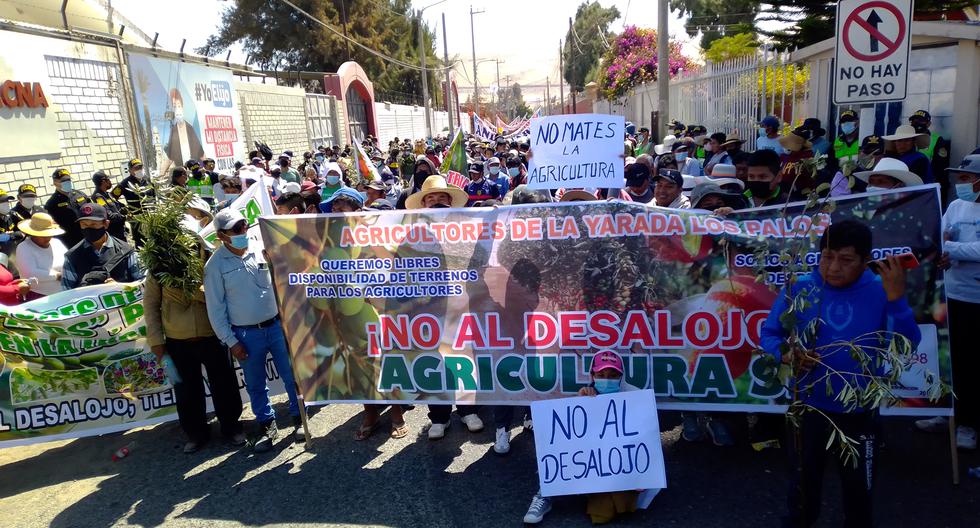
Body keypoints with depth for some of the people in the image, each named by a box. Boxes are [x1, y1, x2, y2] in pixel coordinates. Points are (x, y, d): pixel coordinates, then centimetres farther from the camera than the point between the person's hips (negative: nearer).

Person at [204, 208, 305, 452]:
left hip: (276, 325, 1)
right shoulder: (215, 265, -6)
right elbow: (215, 308, -4)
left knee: (292, 376, 6)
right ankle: (267, 426, 29)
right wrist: (230, 341, -5)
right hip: (246, 334, -1)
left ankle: (299, 418, 25)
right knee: (255, 385, 11)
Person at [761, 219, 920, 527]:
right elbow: (769, 334, -4)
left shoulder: (880, 291, -11)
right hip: (809, 409, 0)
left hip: (860, 413, 0)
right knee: (803, 483, 18)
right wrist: (786, 354, -24)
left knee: (859, 488, 21)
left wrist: (896, 299, -30)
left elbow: (906, 347, -19)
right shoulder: (799, 288, -11)